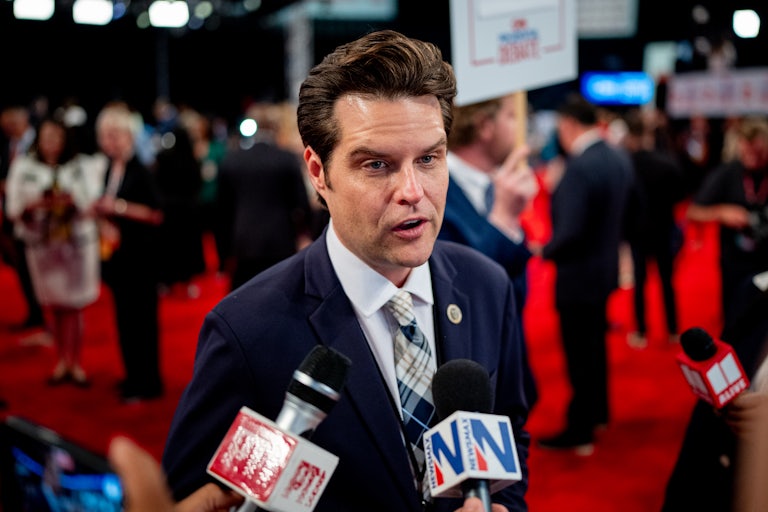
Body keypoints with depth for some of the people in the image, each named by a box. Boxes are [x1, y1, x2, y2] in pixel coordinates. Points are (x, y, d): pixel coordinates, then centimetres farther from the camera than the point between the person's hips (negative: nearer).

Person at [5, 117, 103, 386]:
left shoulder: (83, 166, 1)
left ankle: (75, 362, 12)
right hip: (41, 243, 1)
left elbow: (94, 204, -1)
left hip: (78, 242, -1)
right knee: (53, 305, 6)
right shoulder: (23, 166, 5)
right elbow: (13, 209, 4)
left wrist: (73, 202, -20)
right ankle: (62, 361, 19)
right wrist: (30, 207, -17)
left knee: (73, 305, 1)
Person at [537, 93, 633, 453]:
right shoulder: (619, 158, 1)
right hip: (607, 268, 9)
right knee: (595, 345, 23)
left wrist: (546, 251, -11)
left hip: (578, 275, -9)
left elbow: (570, 231, -28)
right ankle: (598, 413, 37)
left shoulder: (579, 168, -26)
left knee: (579, 355, 3)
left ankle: (579, 431, 14)